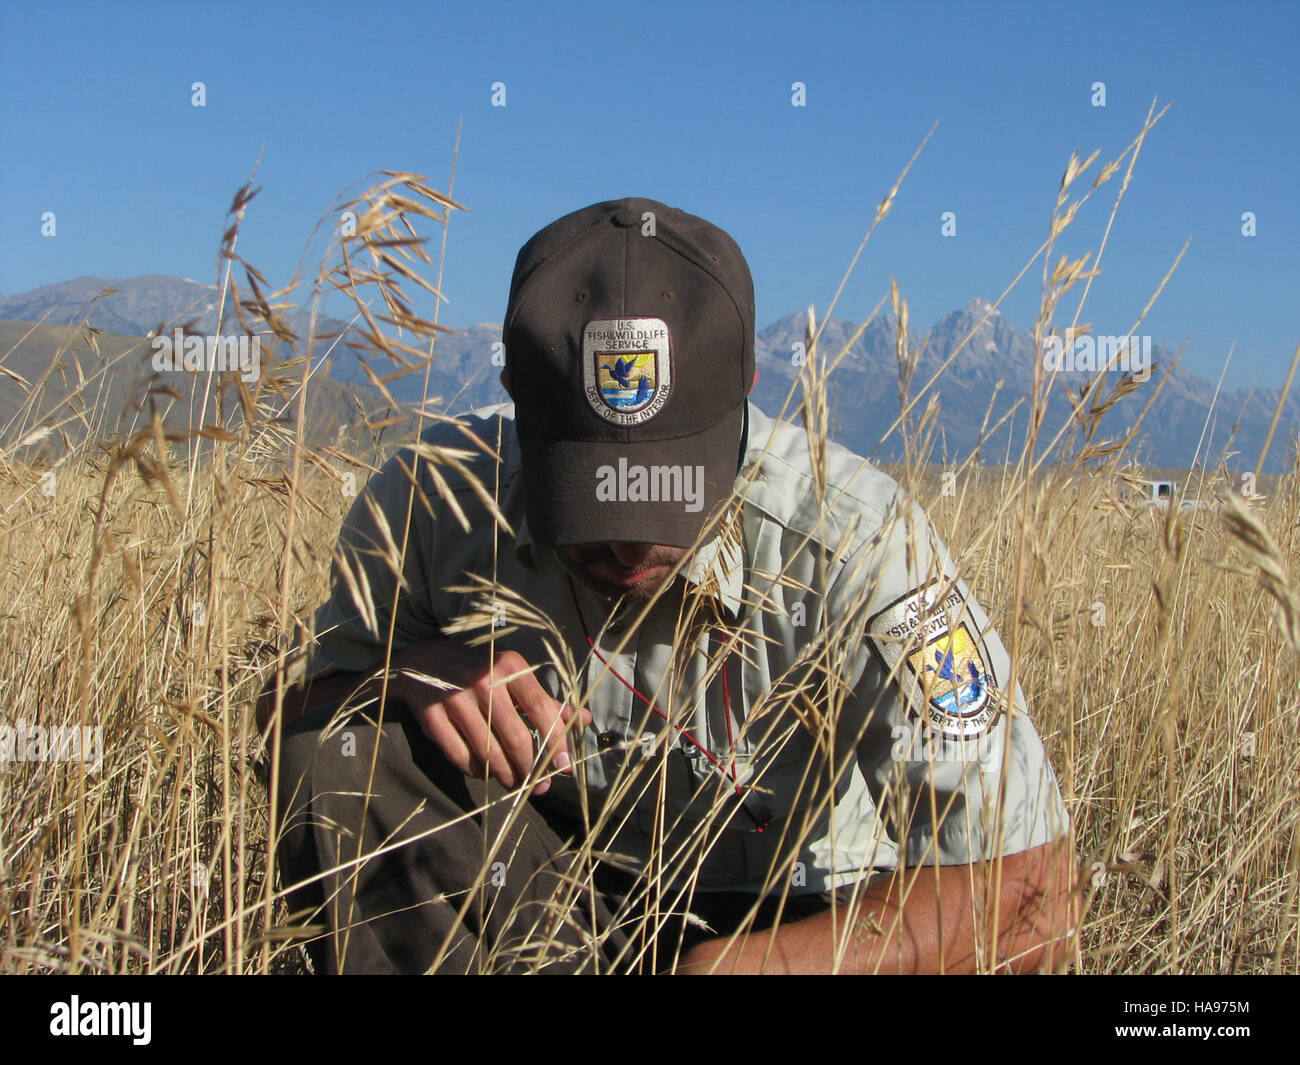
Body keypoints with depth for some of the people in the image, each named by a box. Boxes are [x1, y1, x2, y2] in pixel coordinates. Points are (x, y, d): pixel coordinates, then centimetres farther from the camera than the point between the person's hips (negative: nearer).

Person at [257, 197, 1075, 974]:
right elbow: (294, 713, -1)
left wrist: (725, 962, -37)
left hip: (801, 930, -3)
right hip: (554, 900, 4)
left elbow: (1027, 900, -26)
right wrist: (409, 677, -26)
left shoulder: (855, 544, -27)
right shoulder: (431, 503, -18)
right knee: (338, 748, -23)